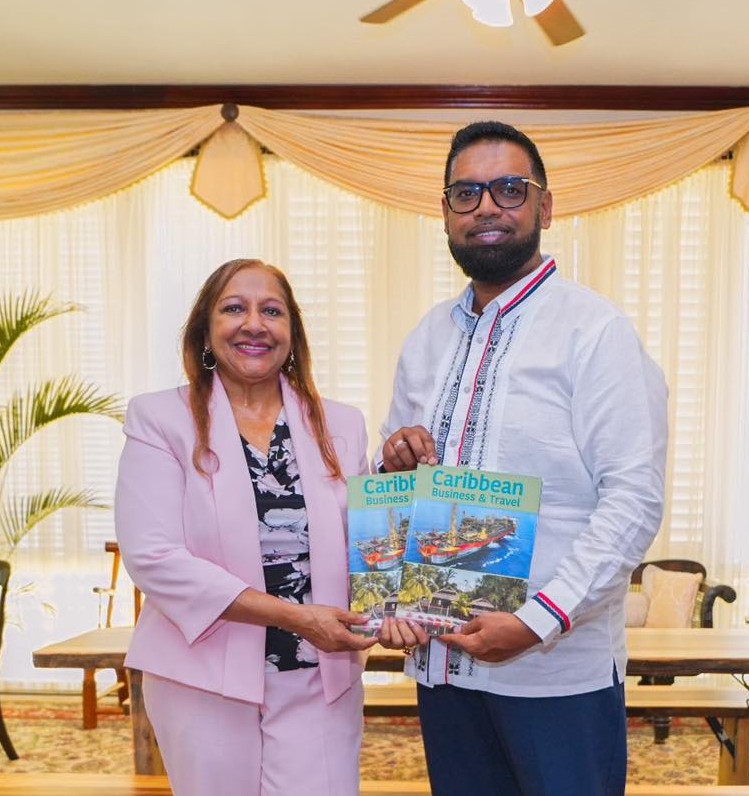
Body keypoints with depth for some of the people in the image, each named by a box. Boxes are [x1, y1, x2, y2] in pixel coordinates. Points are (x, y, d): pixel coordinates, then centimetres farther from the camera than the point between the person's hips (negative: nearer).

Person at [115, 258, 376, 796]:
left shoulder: (341, 426, 6)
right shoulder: (162, 420, -4)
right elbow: (153, 557, -14)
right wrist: (295, 616, -19)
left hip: (320, 682, 2)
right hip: (206, 677, -2)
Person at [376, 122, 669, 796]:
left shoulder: (595, 330, -8)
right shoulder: (428, 339, 11)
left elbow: (634, 500, -15)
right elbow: (393, 487, 19)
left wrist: (539, 622, -21)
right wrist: (396, 458, -4)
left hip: (560, 669, -5)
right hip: (442, 657, 6)